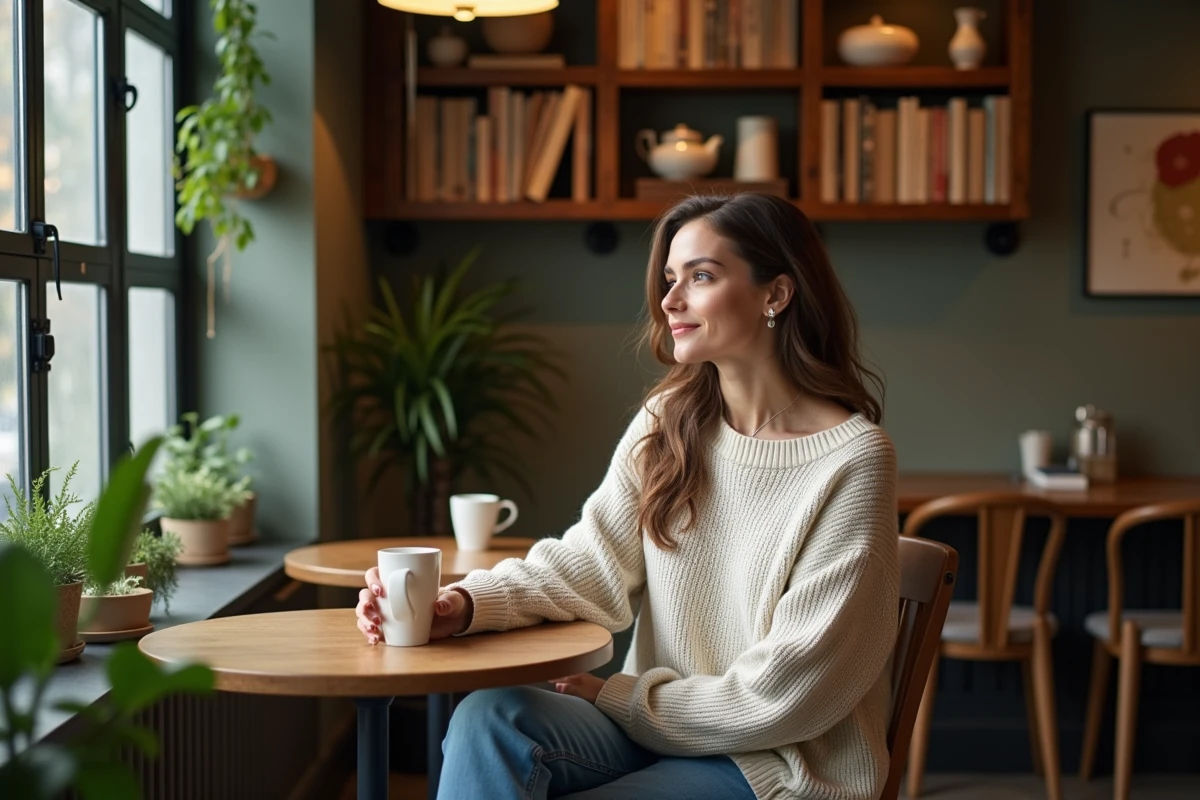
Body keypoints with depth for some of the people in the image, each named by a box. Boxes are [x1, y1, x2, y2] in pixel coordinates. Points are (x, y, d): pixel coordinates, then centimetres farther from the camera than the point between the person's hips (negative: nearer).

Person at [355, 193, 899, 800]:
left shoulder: (851, 462, -14)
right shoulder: (667, 424, 5)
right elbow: (590, 563, -1)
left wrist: (619, 696, -9)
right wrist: (465, 605, -19)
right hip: (651, 721, 5)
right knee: (488, 716, -23)